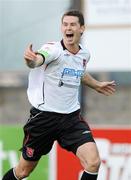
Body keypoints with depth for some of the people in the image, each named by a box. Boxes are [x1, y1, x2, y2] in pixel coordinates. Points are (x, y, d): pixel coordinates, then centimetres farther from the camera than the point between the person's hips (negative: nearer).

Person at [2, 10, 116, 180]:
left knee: (93, 162, -17)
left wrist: (97, 85, 38)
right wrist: (31, 59, -64)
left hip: (72, 117, 4)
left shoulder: (84, 54, 3)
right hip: (44, 116, -4)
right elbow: (37, 60, -42)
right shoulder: (53, 49, -17)